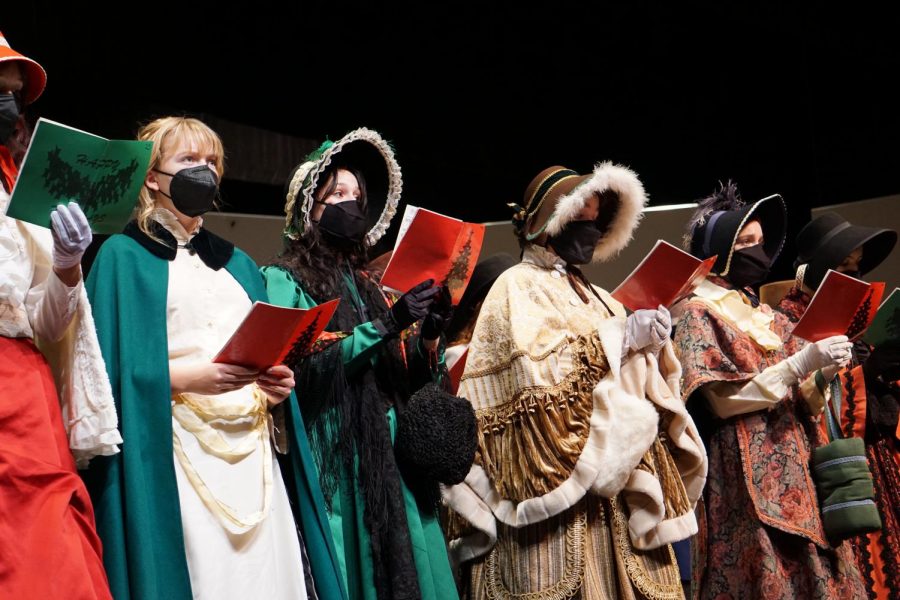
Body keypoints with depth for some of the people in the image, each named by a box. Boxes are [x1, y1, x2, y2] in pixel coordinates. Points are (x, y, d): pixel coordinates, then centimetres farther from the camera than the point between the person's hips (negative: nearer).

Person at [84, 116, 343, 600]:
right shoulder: (124, 256, 2)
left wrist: (276, 383, -1)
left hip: (251, 450, 6)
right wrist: (184, 377, -20)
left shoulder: (236, 263, 21)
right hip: (173, 455, -5)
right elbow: (110, 368, -7)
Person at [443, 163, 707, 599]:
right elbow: (537, 373, -16)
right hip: (555, 479, -7)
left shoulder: (592, 296, 21)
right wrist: (619, 335, -12)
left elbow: (629, 379, 20)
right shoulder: (519, 286, -1)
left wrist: (651, 345, 0)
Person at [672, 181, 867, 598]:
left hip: (794, 472, 7)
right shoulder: (694, 312, -3)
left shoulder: (766, 316, 17)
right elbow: (721, 400, -13)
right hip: (743, 477, -6)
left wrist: (822, 375, -5)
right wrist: (801, 363, -17)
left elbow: (797, 403, 16)